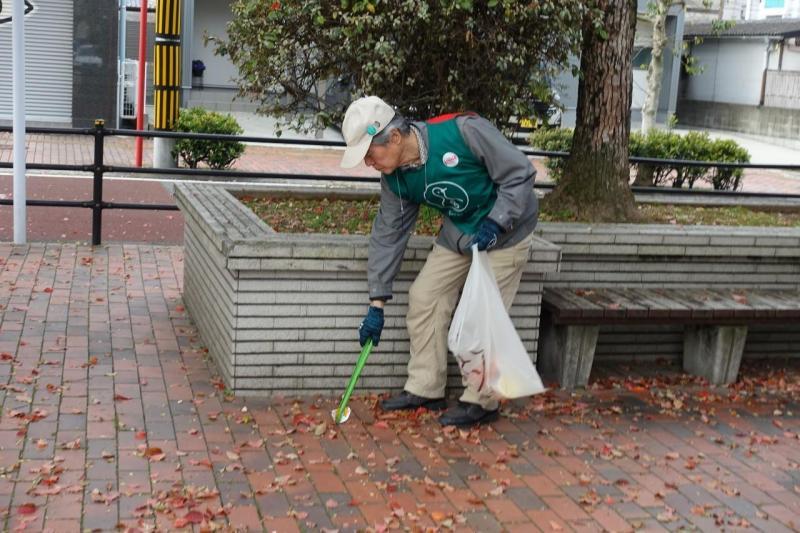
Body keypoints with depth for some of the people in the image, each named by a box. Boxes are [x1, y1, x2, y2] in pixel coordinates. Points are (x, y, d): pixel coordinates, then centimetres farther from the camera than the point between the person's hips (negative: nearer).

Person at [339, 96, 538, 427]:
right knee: (423, 298, 1)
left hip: (505, 230, -6)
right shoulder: (394, 178, -10)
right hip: (458, 233, 6)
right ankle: (425, 389, 14)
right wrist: (377, 304, -2)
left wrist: (494, 224, -30)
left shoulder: (463, 131, -31)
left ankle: (481, 402, 7)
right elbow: (388, 235, -3)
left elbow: (520, 173, -22)